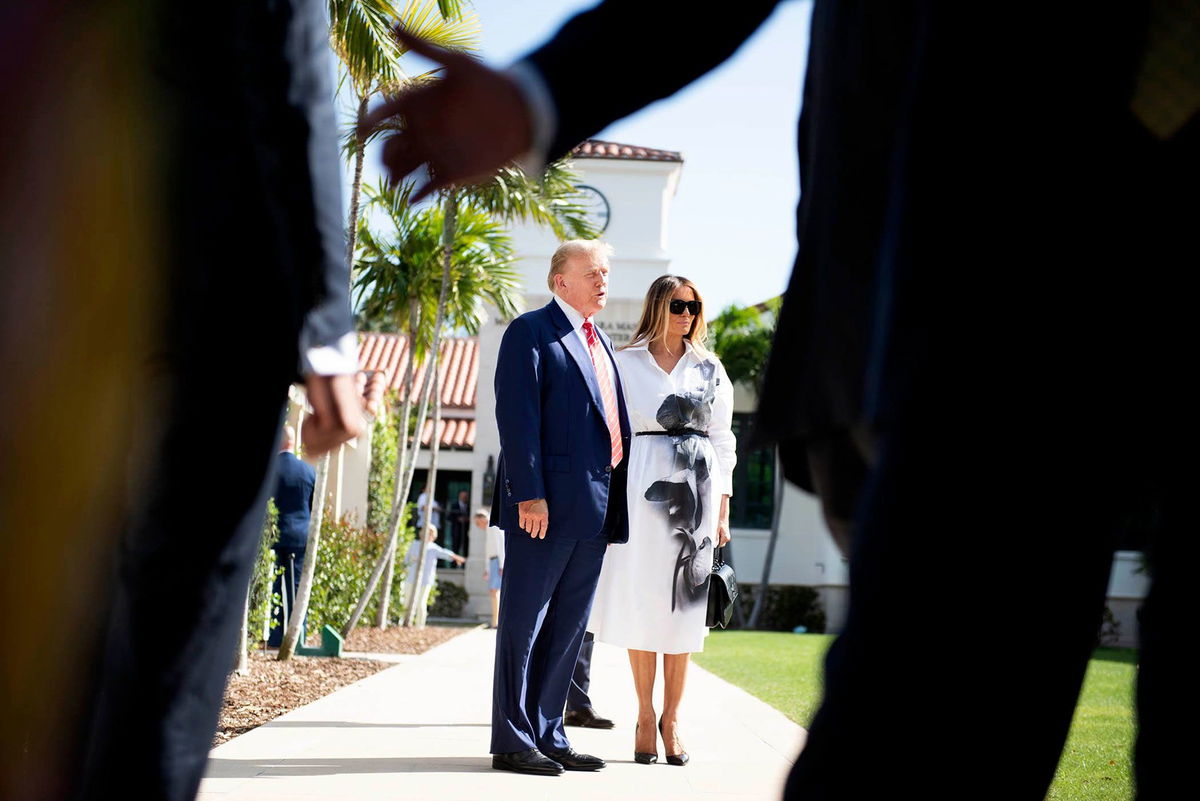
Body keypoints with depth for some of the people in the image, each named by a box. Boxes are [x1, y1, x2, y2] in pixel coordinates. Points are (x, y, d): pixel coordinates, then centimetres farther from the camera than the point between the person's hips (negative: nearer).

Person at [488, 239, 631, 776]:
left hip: (595, 507, 8)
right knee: (525, 621, -2)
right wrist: (529, 494, -20)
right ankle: (512, 742, 2)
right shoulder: (531, 332, -3)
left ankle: (548, 735, 17)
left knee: (568, 626, 10)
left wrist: (616, 502, 13)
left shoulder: (600, 342, 22)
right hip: (547, 507, -8)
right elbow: (517, 416, -12)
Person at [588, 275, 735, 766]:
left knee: (685, 605, 0)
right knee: (640, 601, -2)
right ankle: (645, 716, 8)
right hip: (642, 486, -1)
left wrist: (722, 511, 6)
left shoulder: (710, 370, 13)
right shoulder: (625, 363, 8)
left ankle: (672, 720, 6)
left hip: (696, 489, 2)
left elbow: (723, 443, 13)